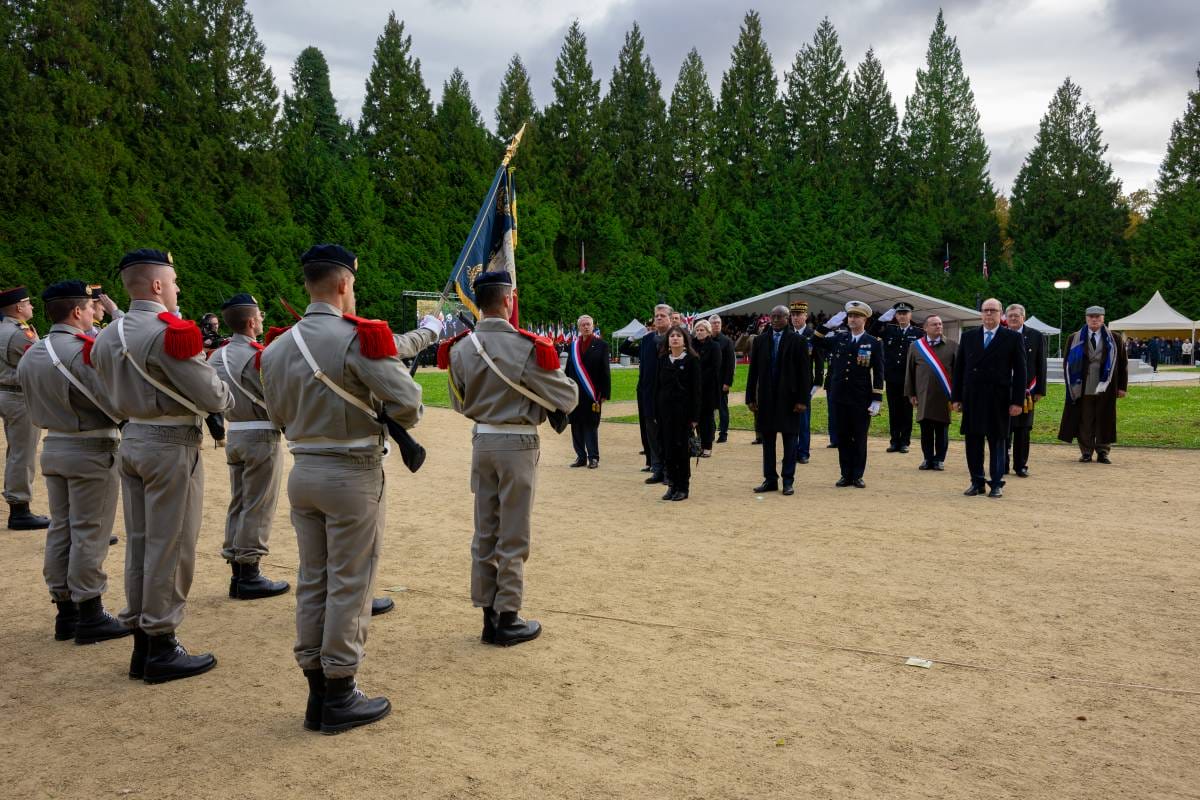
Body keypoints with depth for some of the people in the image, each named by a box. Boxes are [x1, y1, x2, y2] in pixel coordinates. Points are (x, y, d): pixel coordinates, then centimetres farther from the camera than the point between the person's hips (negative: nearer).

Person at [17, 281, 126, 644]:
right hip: (92, 450, -8)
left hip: (53, 447, 8)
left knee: (59, 531, 12)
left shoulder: (30, 354, 8)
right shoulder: (85, 349, -18)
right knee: (89, 534, -2)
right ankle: (90, 616, 5)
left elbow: (35, 404, 15)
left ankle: (65, 612, 20)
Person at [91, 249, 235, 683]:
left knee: (138, 544, 14)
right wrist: (228, 398, 3)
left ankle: (140, 643, 23)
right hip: (173, 446, -8)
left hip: (131, 441, 8)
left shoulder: (106, 337, 9)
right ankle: (161, 648, 8)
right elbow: (212, 396, -18)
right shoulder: (170, 332, -18)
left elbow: (116, 398, 16)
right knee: (170, 548, 0)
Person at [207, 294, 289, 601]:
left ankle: (237, 572, 19)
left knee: (237, 504, 13)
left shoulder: (216, 356, 8)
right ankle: (249, 577, 2)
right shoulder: (258, 355, -16)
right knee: (258, 508, -1)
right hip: (262, 437, -8)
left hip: (234, 436, 8)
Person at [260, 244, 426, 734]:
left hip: (303, 472, 6)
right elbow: (406, 401, -18)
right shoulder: (358, 337, -16)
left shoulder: (276, 348, 4)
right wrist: (392, 419, 3)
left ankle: (317, 693, 24)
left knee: (312, 582, 14)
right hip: (353, 474, -6)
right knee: (349, 586, 3)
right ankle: (340, 698, 13)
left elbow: (279, 415, 13)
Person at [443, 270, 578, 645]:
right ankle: (508, 620, 13)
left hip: (481, 442, 5)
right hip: (518, 445, -5)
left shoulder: (460, 348, -2)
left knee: (484, 534, 13)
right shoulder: (526, 346, -18)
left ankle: (488, 616, 21)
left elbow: (460, 404, 11)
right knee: (513, 538, 5)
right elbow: (568, 398, -11)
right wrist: (561, 378, 9)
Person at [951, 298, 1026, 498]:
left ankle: (996, 483, 13)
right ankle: (977, 482, 15)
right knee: (973, 441, 5)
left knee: (997, 442, 4)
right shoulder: (968, 337, 9)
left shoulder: (1012, 338, 1)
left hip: (998, 400, -2)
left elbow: (1020, 371, -2)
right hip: (972, 399, 3)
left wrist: (1017, 401, -8)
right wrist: (956, 397, 4)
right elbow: (958, 368, 9)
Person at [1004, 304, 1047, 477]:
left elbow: (1041, 365, 4)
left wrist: (1040, 390, 0)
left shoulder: (1036, 337, 4)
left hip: (1025, 391, 0)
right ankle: (1002, 465, 11)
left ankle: (1021, 466, 12)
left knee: (1022, 431, 5)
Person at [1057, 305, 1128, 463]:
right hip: (1083, 389, 0)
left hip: (1105, 389, 0)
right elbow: (1067, 362, 9)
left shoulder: (1115, 339, 6)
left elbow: (1123, 364, 7)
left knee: (1104, 421, 4)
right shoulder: (1075, 339, 6)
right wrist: (1071, 385, 3)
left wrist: (1122, 386, 2)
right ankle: (1086, 452, 12)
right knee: (1084, 422, 2)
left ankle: (1102, 452, 14)